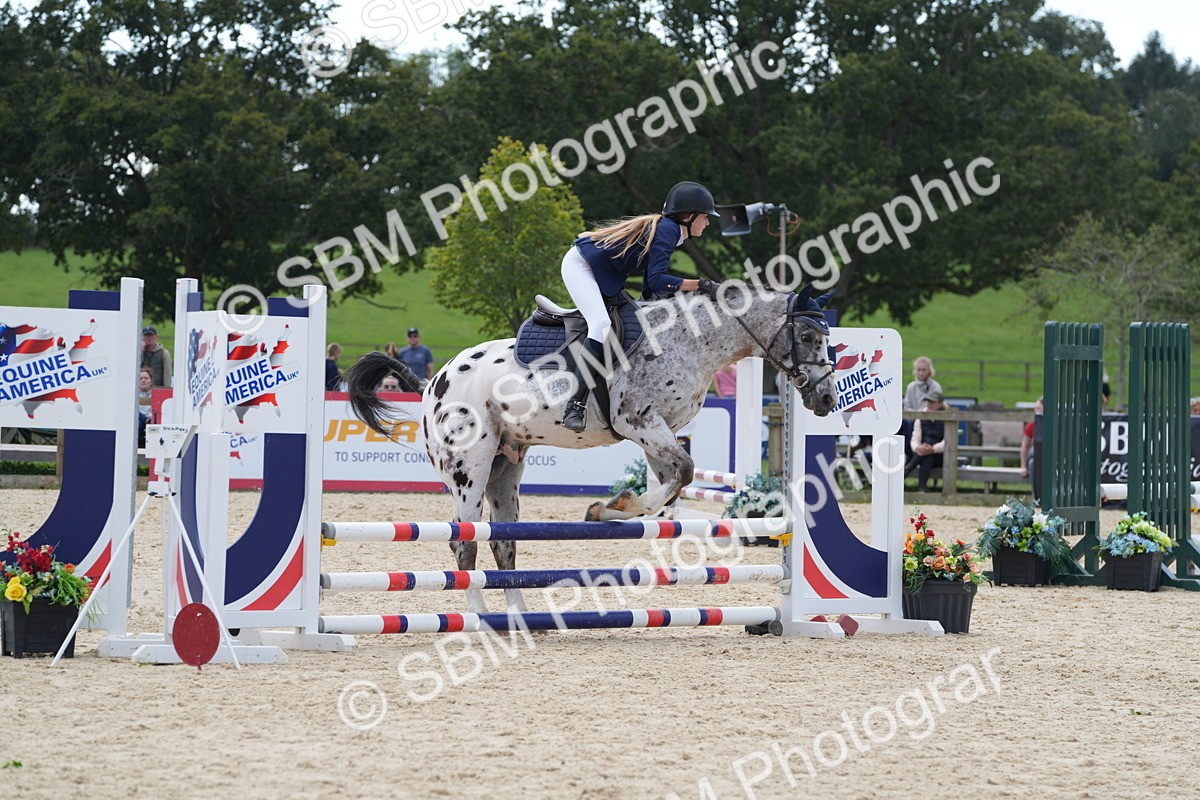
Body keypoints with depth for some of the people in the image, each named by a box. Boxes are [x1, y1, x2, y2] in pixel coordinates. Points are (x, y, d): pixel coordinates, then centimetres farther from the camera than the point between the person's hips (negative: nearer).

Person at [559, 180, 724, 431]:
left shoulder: (668, 230, 13)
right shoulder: (668, 229, -17)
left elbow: (650, 290, 14)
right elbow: (656, 280, -27)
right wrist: (701, 285, -28)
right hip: (580, 265, -11)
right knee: (602, 324, -25)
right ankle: (575, 405, -30)